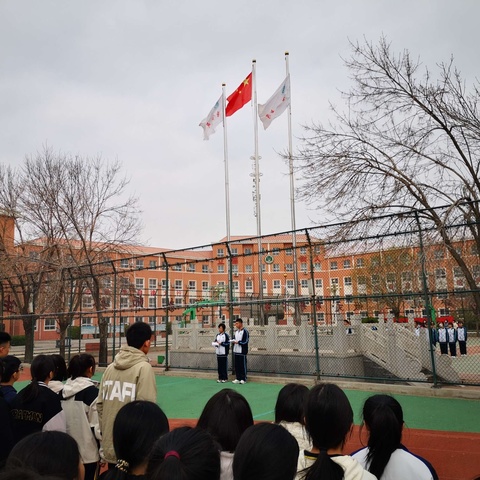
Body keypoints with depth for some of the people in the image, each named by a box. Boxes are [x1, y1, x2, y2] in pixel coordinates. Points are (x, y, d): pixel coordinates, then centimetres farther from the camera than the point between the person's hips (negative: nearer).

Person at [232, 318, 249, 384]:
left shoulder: (245, 331, -8)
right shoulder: (236, 331, 16)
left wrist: (238, 342, -20)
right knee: (237, 365, 9)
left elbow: (246, 341, -13)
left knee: (243, 365, -1)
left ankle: (243, 379, 6)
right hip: (236, 351, 7)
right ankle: (238, 378, 17)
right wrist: (233, 341, 0)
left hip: (242, 351, -7)